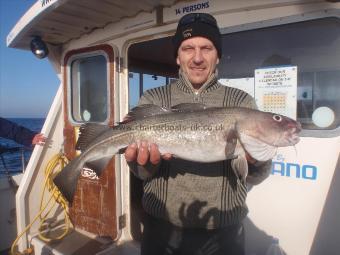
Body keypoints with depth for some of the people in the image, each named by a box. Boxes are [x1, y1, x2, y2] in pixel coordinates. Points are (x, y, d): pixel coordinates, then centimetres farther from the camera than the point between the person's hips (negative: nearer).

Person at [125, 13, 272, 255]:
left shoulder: (242, 102, -2)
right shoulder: (152, 99, -2)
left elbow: (255, 177, -4)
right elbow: (142, 172, -6)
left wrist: (257, 160, -26)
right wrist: (148, 161, -28)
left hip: (223, 232, 1)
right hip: (162, 229, 1)